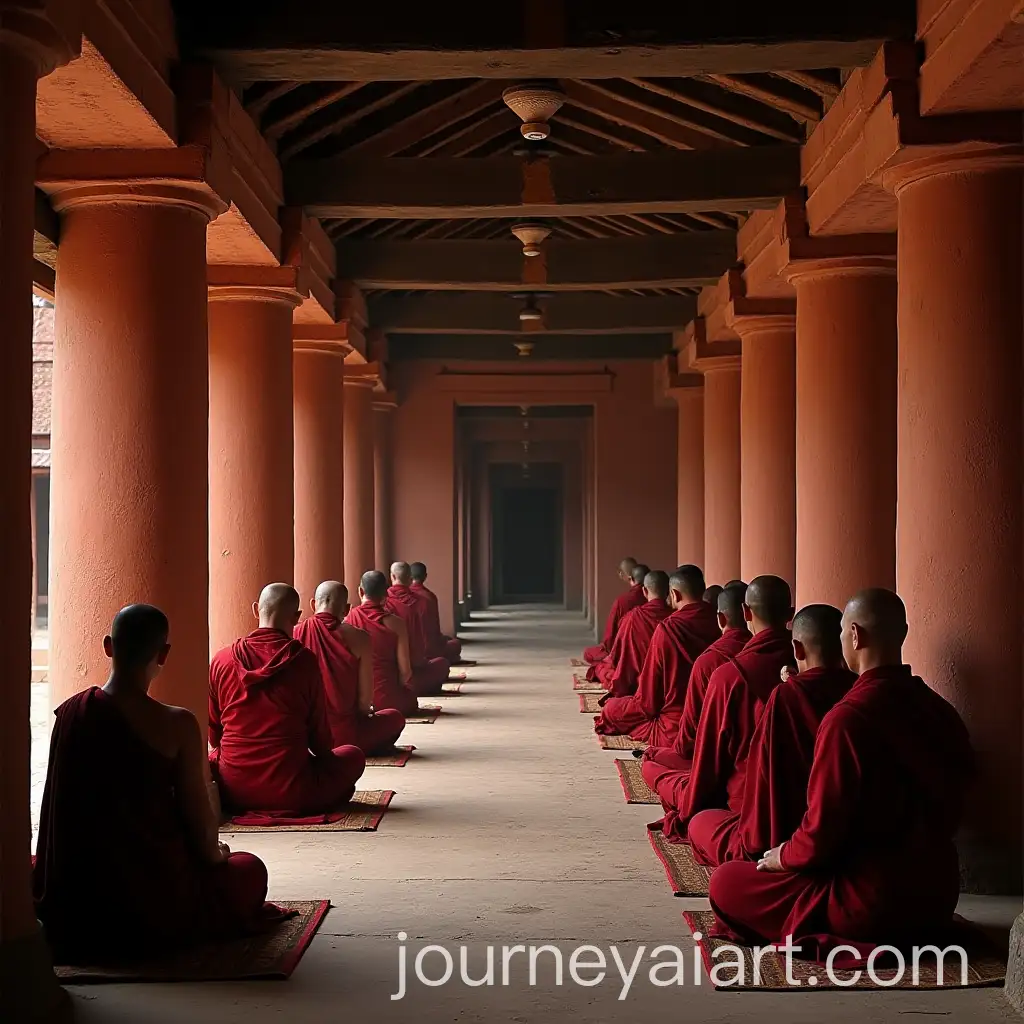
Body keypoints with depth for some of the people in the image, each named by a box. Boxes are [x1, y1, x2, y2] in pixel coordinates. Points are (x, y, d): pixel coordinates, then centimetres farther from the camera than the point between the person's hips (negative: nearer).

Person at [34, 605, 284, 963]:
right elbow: (199, 817, -10)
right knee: (250, 869, 21)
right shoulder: (177, 725, -17)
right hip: (152, 906, -6)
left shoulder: (68, 712, -3)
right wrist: (215, 853, 14)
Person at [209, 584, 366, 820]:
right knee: (353, 755, 21)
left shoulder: (221, 660, -1)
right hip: (291, 794, -2)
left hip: (233, 792, 2)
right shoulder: (304, 660, -8)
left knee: (212, 755, 35)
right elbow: (319, 733, 2)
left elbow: (214, 736, 10)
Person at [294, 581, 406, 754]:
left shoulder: (294, 634, -4)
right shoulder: (358, 638, -10)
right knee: (395, 716, 23)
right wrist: (365, 711, 16)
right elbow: (365, 699, -8)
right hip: (345, 735, -4)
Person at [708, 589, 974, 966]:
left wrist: (784, 856, 3)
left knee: (726, 883, 5)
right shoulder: (939, 711, 1)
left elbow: (823, 830, -20)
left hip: (874, 904, -8)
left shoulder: (848, 718, -22)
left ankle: (839, 939, -6)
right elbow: (948, 813, 12)